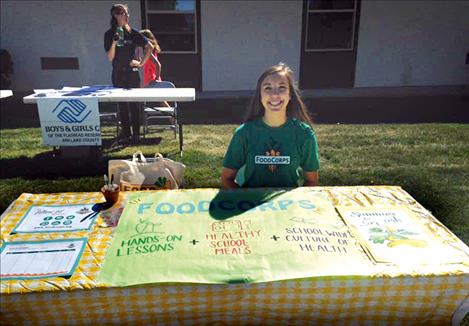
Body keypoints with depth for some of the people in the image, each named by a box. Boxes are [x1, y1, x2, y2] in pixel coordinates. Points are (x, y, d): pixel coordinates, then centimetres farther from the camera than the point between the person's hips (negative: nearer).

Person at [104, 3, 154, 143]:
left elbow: (149, 47, 3)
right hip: (118, 74, 0)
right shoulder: (109, 34, 1)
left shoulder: (132, 32, 2)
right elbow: (110, 58, -4)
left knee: (135, 103, 2)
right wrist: (114, 42, -18)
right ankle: (125, 132, 14)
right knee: (122, 104, 5)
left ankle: (136, 133, 9)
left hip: (132, 72, 0)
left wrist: (142, 63, -2)